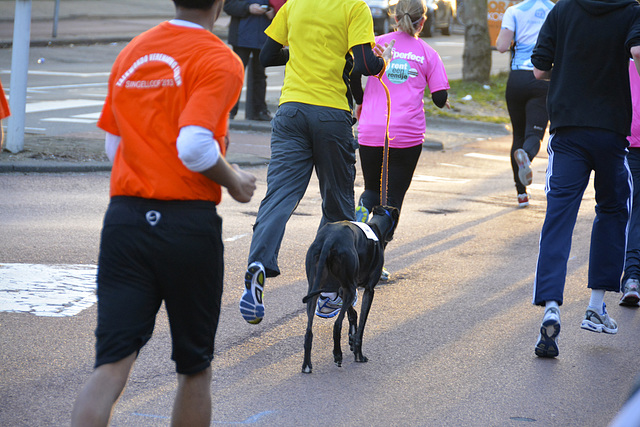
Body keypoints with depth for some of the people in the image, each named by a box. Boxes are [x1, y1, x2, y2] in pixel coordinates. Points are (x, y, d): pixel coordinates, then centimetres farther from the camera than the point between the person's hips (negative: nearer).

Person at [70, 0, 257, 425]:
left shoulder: (131, 52, 13)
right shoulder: (220, 61, -8)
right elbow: (194, 146, -20)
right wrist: (234, 181, -3)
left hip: (123, 216, 4)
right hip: (189, 223, -4)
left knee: (111, 367, -3)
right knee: (195, 369, 13)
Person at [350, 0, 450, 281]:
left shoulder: (378, 44, 7)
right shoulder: (427, 54, 6)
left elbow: (353, 73, -6)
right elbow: (440, 99, 2)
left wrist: (360, 103, 12)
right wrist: (442, 99, 26)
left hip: (371, 131, 1)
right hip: (407, 134, -1)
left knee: (373, 190, 21)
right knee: (393, 196, 7)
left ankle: (358, 223, -11)